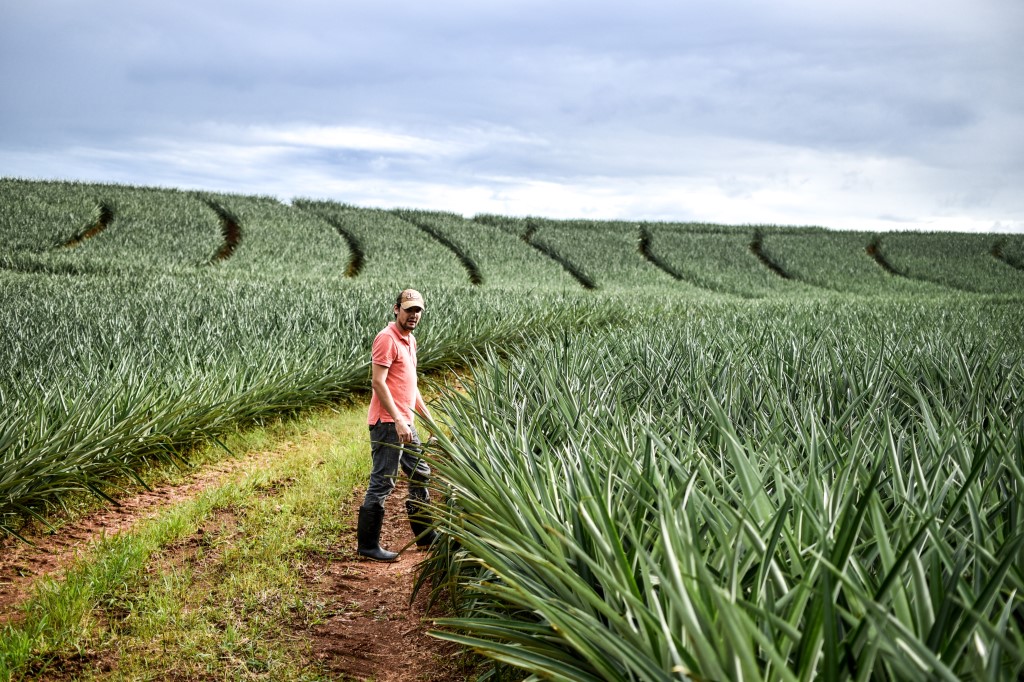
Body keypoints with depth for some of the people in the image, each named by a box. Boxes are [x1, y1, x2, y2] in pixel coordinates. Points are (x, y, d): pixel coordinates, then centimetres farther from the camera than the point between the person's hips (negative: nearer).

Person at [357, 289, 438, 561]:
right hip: (388, 423, -10)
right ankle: (368, 545, 1)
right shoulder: (387, 338, -13)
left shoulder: (410, 340, 17)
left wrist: (428, 417, 22)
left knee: (420, 475, 17)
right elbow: (378, 382, -20)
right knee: (382, 483, -6)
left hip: (405, 423, 10)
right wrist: (398, 421, -24)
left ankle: (426, 536, 30)